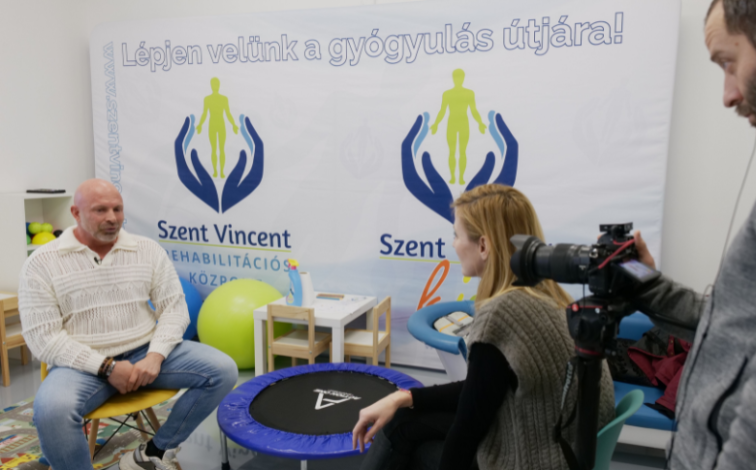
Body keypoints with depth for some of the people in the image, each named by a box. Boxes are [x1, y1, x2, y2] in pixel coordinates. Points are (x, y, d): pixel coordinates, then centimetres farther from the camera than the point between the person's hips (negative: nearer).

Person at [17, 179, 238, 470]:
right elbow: (42, 337, -8)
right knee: (52, 410, -36)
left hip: (145, 353, 3)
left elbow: (174, 307, 2)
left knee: (222, 370, -16)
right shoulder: (42, 263, -3)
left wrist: (155, 356, -15)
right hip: (85, 364, -2)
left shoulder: (148, 250, 4)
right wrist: (106, 367, -17)